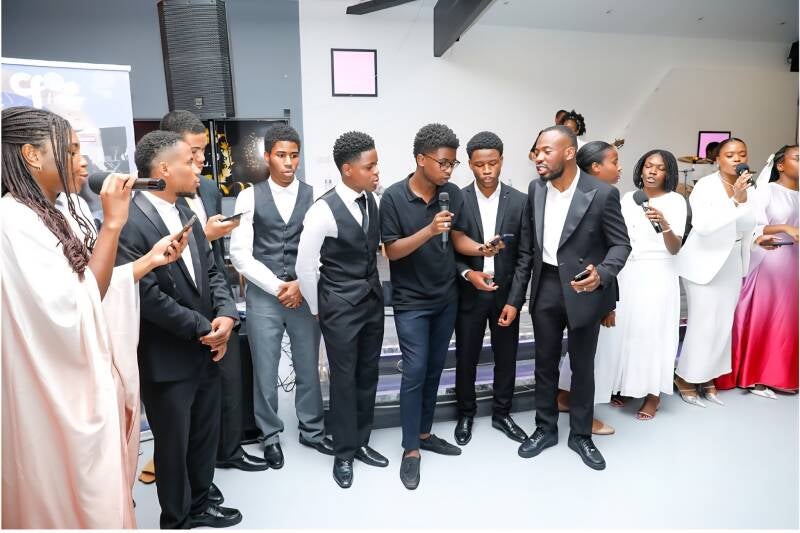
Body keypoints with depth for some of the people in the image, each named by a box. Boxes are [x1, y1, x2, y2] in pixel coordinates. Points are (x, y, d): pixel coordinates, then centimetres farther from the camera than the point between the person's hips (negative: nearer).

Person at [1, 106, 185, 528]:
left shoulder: (55, 215, 7)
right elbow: (71, 308, -26)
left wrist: (152, 259, 5)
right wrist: (112, 225, -25)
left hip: (89, 380, 9)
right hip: (60, 394, -8)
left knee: (100, 491, 23)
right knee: (76, 502, 11)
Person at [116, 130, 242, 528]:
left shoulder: (185, 211, 7)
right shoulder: (130, 221, -20)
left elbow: (210, 271, 8)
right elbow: (146, 295, -23)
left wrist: (226, 313, -9)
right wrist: (203, 328, -16)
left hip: (205, 351, 8)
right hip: (166, 359, -7)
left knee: (206, 436, 20)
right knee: (173, 444, 13)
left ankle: (199, 504, 42)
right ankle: (176, 519, 36)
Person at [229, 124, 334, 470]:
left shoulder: (313, 196, 1)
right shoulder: (250, 197, -2)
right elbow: (239, 254, -6)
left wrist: (301, 285, -12)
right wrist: (277, 287, -12)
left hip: (305, 295, 1)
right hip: (263, 296, -1)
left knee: (309, 368, 13)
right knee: (265, 371, 10)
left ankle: (311, 430, 33)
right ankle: (271, 436, 31)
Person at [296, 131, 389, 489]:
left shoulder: (373, 200, -1)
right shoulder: (324, 210, -19)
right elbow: (305, 267, -12)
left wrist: (374, 287, 11)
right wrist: (317, 310, -3)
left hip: (373, 300, 6)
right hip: (340, 306, -6)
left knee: (368, 375, 15)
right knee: (344, 379, 6)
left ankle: (361, 443, 33)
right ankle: (344, 453, 25)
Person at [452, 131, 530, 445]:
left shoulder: (520, 201, -4)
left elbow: (524, 255, -3)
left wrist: (515, 300, -8)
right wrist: (468, 274, -19)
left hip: (506, 294, 1)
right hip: (469, 295, -1)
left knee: (506, 358, 13)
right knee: (466, 358, 11)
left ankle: (502, 414, 35)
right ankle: (466, 414, 33)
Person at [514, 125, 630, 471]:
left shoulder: (602, 193, -14)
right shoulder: (535, 189, 0)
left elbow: (621, 244, -7)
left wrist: (602, 274, -26)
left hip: (582, 290, -3)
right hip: (545, 287, 4)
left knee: (583, 366, 12)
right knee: (545, 363, 15)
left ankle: (581, 435, 31)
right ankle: (545, 429, 33)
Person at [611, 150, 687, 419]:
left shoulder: (675, 201, -4)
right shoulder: (628, 198, 8)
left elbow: (675, 248, -12)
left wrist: (664, 223, -29)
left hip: (657, 274, -4)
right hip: (627, 273, 4)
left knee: (653, 331, 1)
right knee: (625, 329, 7)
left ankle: (653, 395, 16)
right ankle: (623, 386, 23)